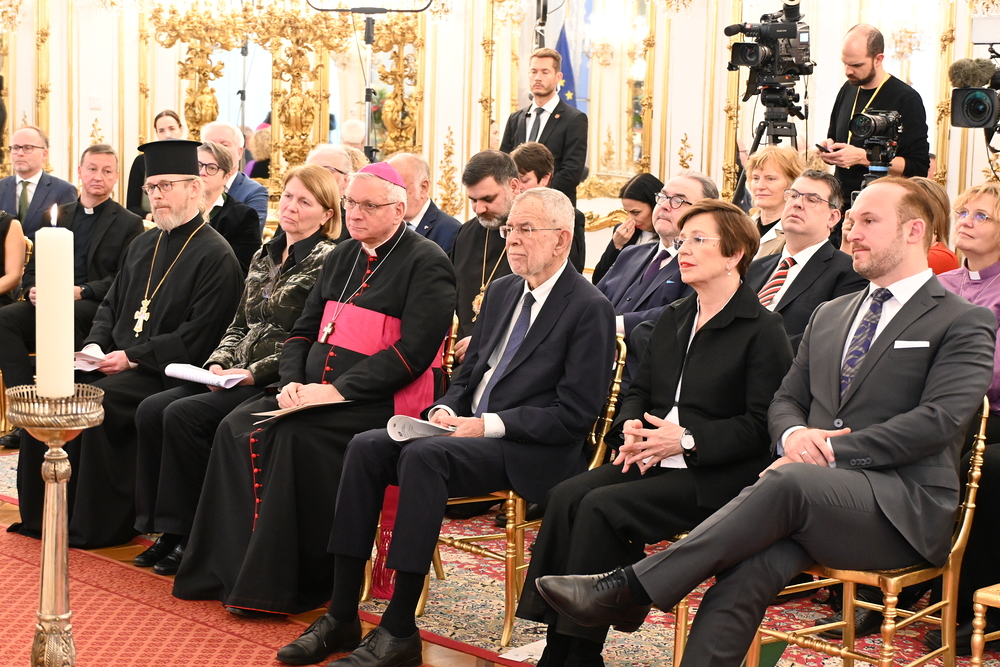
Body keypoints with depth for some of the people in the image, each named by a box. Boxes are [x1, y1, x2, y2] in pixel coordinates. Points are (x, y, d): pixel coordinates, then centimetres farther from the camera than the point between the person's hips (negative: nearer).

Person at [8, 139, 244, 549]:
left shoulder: (215, 256, -8)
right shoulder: (143, 245, 17)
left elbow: (197, 337, -15)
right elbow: (111, 304, 23)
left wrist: (132, 357, -18)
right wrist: (96, 344, 2)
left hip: (166, 372, -8)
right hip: (115, 361, 8)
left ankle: (97, 526, -14)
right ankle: (42, 513, 1)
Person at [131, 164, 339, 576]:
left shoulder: (326, 262, -8)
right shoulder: (264, 257, 17)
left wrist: (253, 372, -18)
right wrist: (218, 363, 2)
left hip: (278, 384, -8)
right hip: (238, 377, 8)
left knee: (183, 415, -24)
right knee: (150, 410, -10)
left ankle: (188, 535, -10)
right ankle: (165, 528, -4)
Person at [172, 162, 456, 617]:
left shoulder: (426, 264, -6)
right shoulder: (342, 258, 19)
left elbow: (413, 350, -15)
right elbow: (303, 331, 20)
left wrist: (340, 390, -20)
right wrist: (291, 382, -1)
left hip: (381, 404, -8)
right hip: (315, 393, 8)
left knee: (295, 438, -29)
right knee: (238, 428, -14)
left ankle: (272, 587, -20)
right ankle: (230, 569, -12)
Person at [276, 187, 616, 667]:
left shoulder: (590, 309, -7)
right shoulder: (501, 291, 17)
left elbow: (574, 415, -13)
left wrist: (489, 425, -18)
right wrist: (445, 409, -1)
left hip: (532, 450, -7)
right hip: (467, 429, 8)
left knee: (421, 456, -32)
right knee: (366, 447, -16)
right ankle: (341, 617, -15)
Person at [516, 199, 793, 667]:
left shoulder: (762, 330, -5)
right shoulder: (673, 319, 19)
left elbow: (759, 426, -11)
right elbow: (640, 388, 23)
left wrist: (687, 439, -19)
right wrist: (630, 425, 0)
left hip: (714, 476, -7)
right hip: (653, 458, 7)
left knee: (603, 507, -26)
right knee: (567, 497, -18)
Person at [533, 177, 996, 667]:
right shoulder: (829, 315, 24)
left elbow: (940, 419, -10)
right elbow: (786, 400, 23)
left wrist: (831, 452, -18)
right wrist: (793, 434, -4)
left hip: (904, 507, -4)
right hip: (809, 498, 5)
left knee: (788, 483, -35)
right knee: (749, 569, -29)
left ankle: (632, 590, -33)